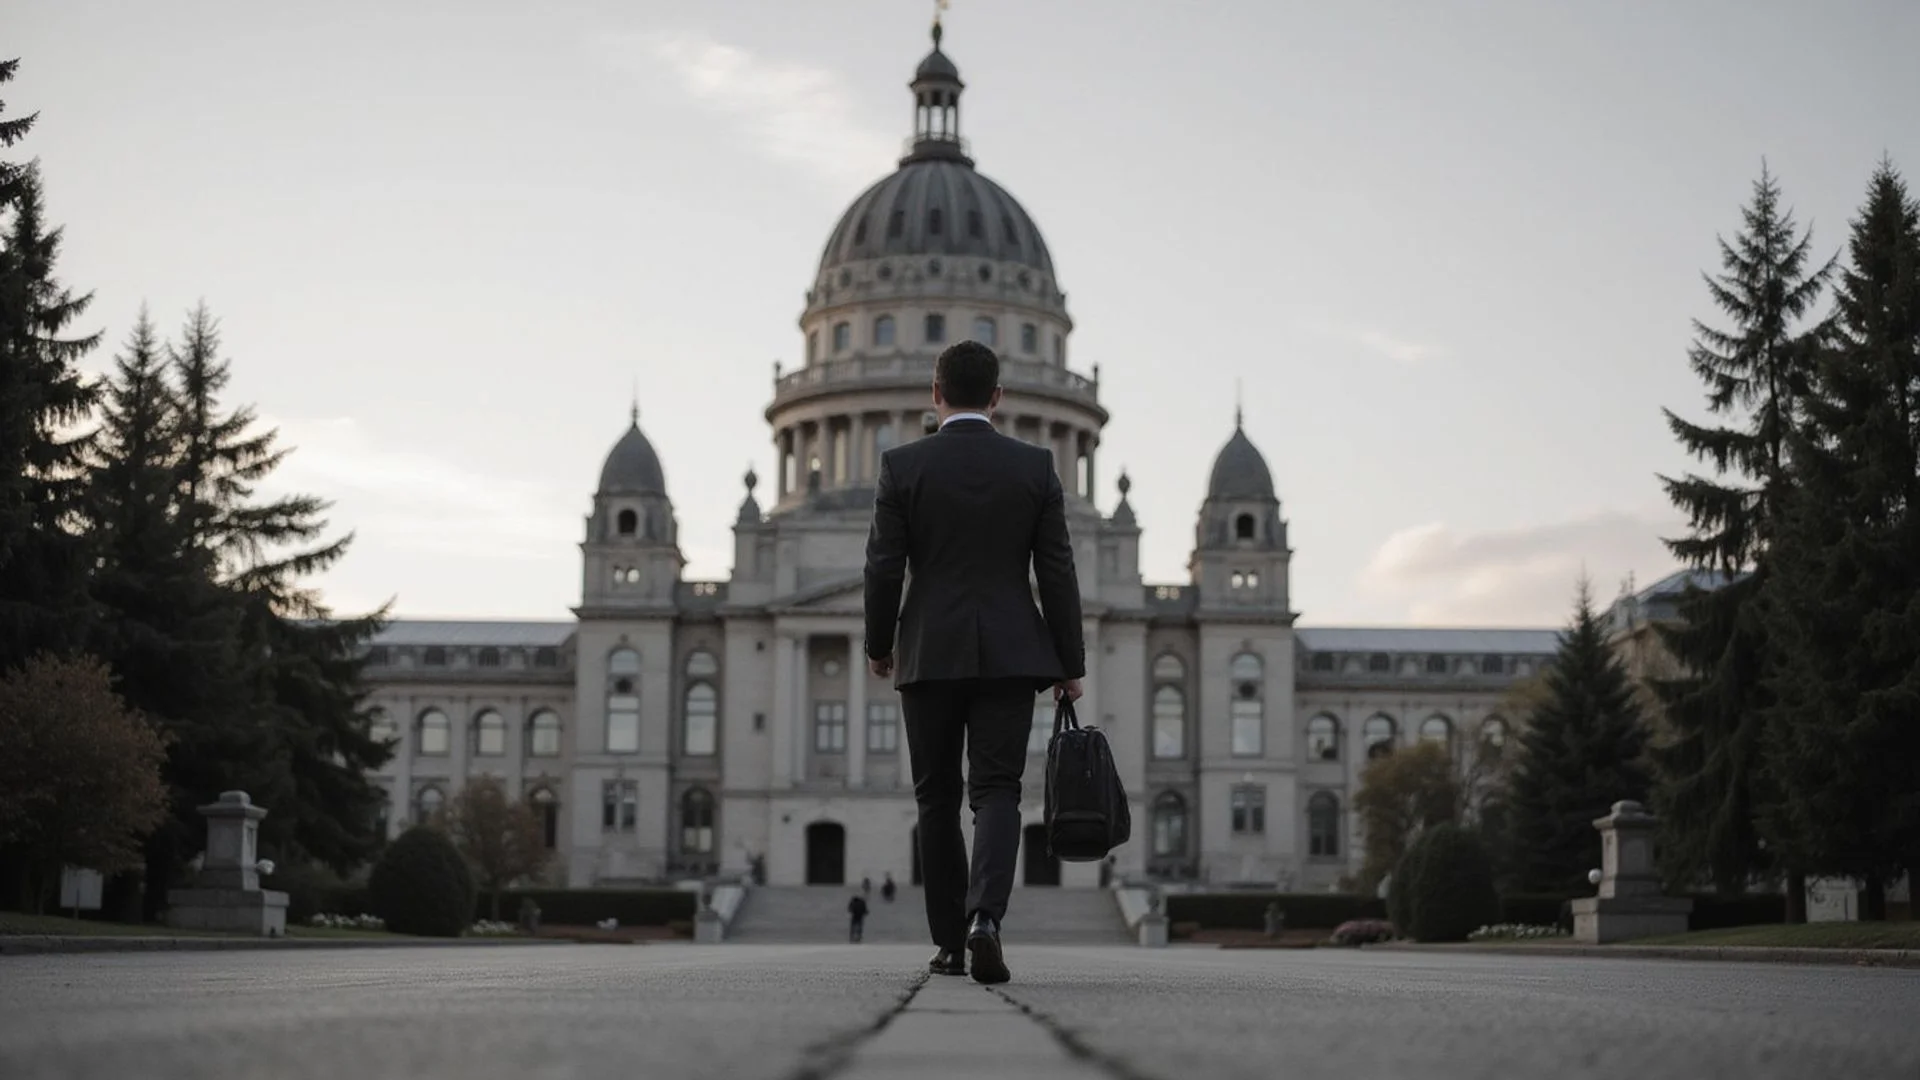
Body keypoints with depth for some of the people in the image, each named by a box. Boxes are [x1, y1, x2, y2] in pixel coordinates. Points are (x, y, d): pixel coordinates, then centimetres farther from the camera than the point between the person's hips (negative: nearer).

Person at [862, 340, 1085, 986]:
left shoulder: (902, 466, -2)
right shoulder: (1035, 467, 1)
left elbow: (884, 569, -3)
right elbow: (1057, 573, 0)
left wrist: (879, 646, 12)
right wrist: (1070, 664, 6)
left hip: (930, 655, 0)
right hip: (1010, 655, 0)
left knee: (938, 800, 11)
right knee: (996, 793, 0)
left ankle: (949, 943, 14)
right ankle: (984, 918, -23)